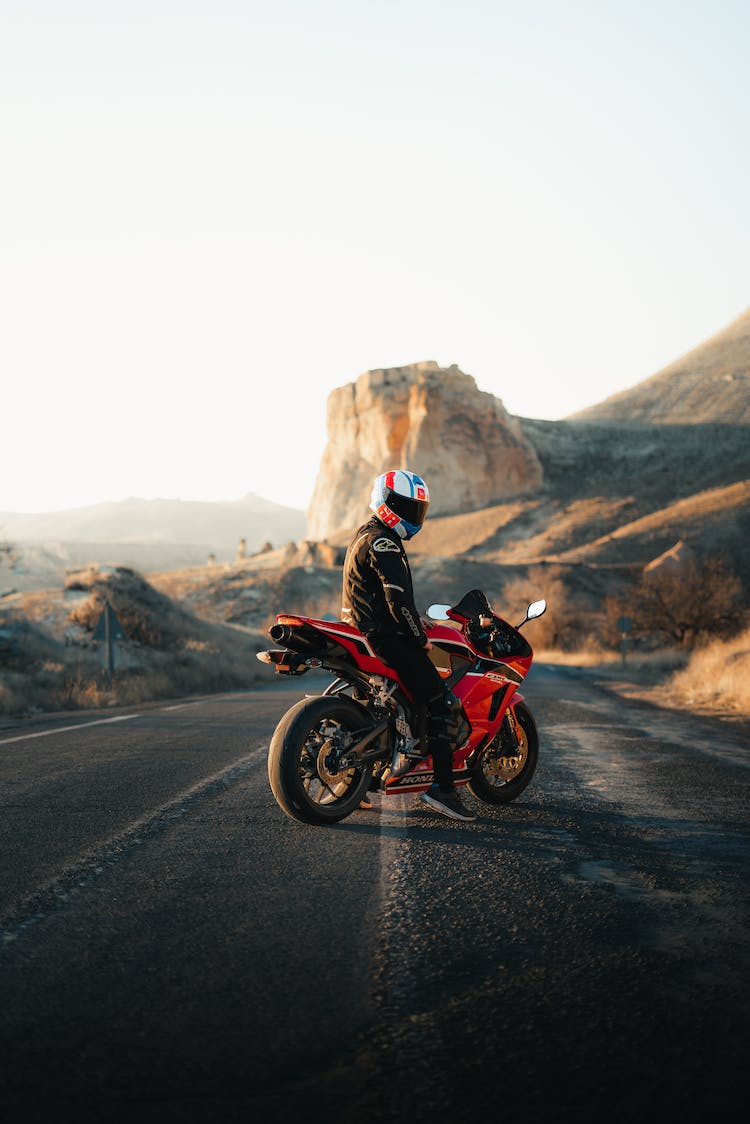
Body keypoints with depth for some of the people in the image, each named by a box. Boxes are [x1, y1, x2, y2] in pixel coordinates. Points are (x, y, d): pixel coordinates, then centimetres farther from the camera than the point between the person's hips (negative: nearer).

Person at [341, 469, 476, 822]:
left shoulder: (365, 535, 19)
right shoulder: (383, 544, -15)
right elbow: (399, 601, -21)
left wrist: (415, 629, 24)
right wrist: (421, 638, -11)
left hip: (360, 632, 11)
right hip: (385, 637, -11)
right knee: (440, 701, -11)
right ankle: (442, 786, -16)